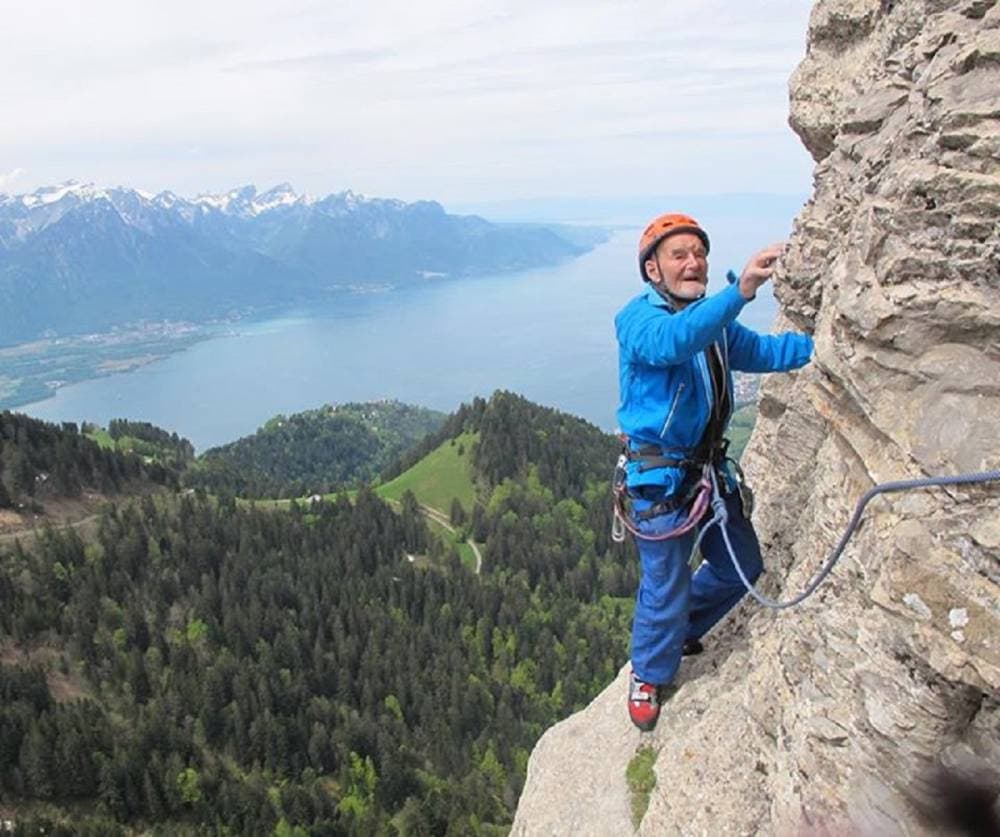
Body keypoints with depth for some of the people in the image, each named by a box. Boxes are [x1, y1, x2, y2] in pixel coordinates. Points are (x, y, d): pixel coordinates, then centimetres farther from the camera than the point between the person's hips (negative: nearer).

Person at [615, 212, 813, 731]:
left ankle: (679, 629, 45)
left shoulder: (713, 320, 8)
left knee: (741, 566, 19)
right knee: (666, 583, 4)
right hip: (659, 475, -8)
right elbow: (672, 342, -39)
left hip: (710, 465, 8)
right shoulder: (637, 317, -16)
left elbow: (766, 352, 12)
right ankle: (649, 674, 32)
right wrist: (740, 290, -50)